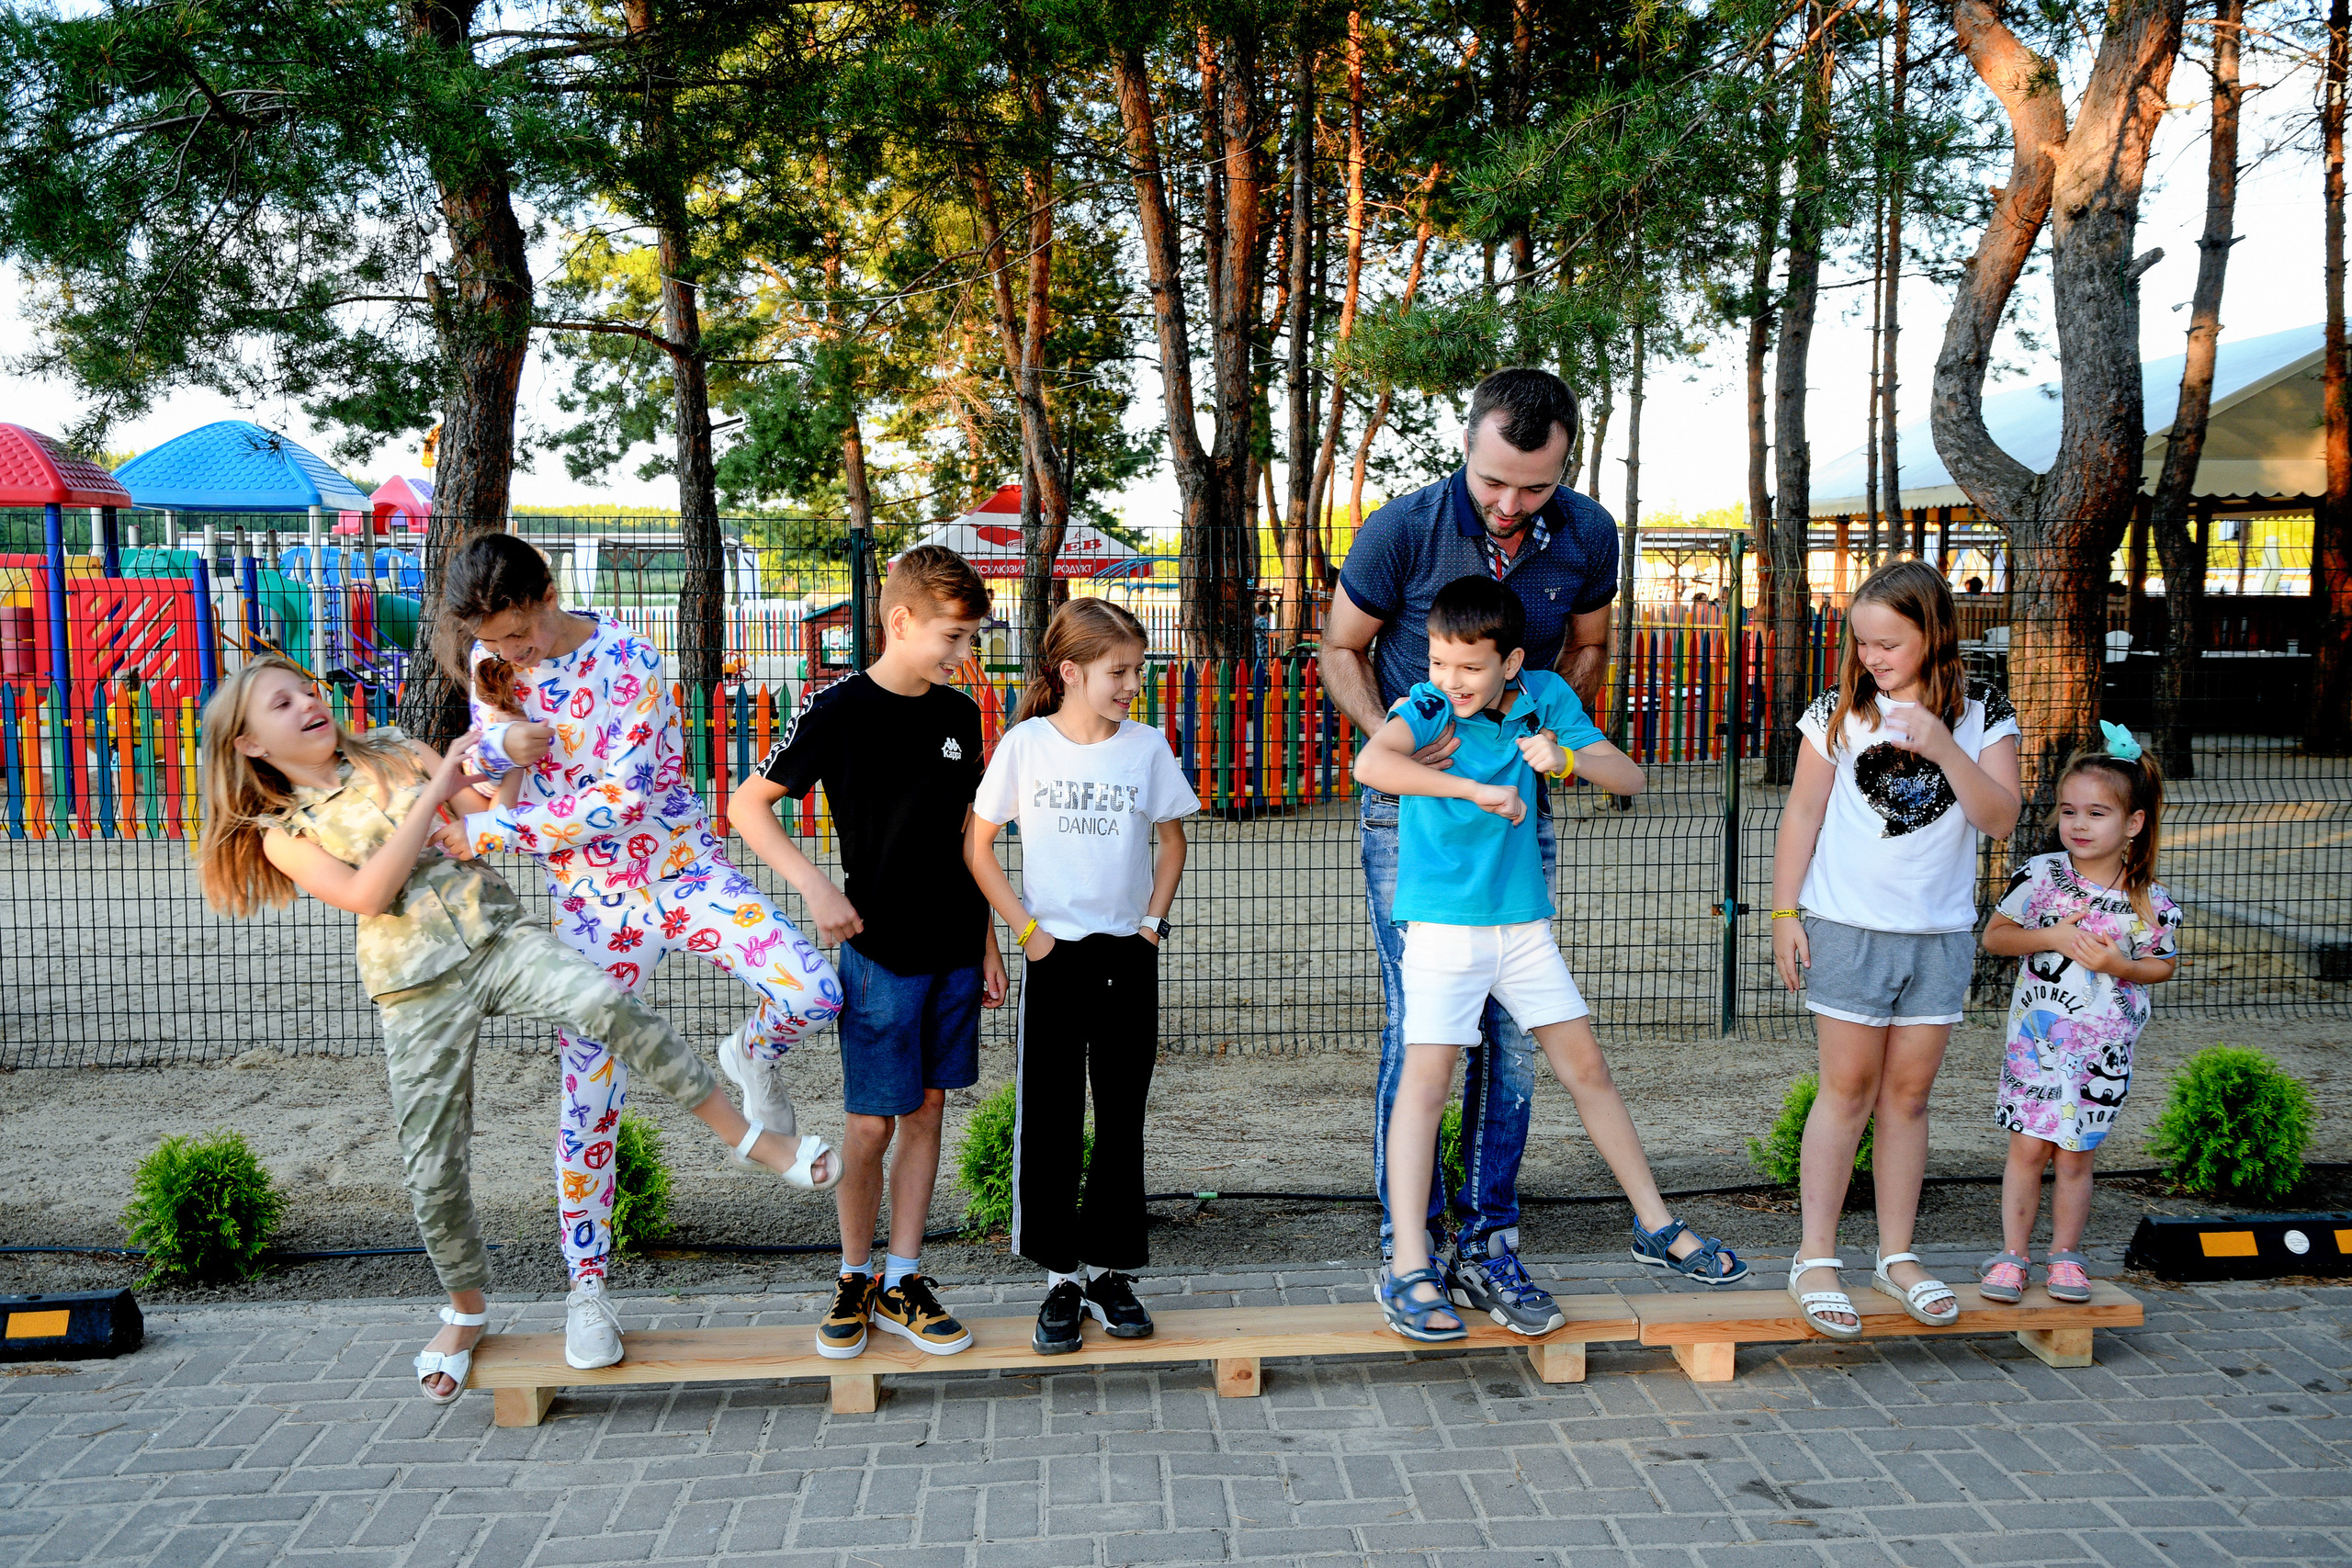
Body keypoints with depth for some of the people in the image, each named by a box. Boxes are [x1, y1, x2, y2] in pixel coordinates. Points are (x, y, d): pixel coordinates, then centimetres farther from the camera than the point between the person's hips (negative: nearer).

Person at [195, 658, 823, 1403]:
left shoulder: (397, 754, 14)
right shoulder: (282, 833, 6)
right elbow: (366, 895, -12)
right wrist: (434, 795, -15)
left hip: (497, 937, 1)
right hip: (419, 991, 0)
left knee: (603, 1001, -31)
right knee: (431, 1169, 2)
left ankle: (745, 1133, -23)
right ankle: (465, 1310, 30)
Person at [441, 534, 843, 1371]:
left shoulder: (625, 656, -16)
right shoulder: (490, 669, 1)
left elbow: (624, 800, -20)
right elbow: (490, 780, 12)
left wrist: (489, 830, -17)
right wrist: (500, 739, -12)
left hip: (682, 870, -3)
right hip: (589, 903, 3)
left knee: (813, 995, -24)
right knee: (587, 1105, 2)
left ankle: (752, 1058, 12)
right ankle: (587, 1289, 19)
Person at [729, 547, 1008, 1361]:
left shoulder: (960, 715, 6)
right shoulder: (838, 711, -10)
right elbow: (747, 806, -5)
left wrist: (987, 943, 13)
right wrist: (814, 884, -17)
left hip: (955, 952, 5)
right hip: (880, 953, -5)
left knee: (926, 1112, 10)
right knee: (870, 1126, 1)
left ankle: (902, 1280, 20)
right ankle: (854, 1277, 20)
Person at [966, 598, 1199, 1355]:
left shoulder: (1147, 746, -1)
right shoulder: (1025, 744, -6)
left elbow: (1171, 838, 12)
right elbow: (978, 846, 0)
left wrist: (1154, 919, 1)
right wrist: (1025, 926, -6)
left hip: (1128, 956, 2)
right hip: (1054, 956, -2)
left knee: (1122, 1121, 9)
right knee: (1050, 1122, 3)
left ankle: (1111, 1270, 22)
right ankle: (1062, 1277, 16)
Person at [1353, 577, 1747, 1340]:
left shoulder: (1545, 697, -1)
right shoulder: (1429, 705, -14)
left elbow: (1629, 778, 1)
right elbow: (1370, 762, -35)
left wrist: (1566, 758, -18)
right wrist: (1476, 790, -35)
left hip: (1524, 923, 5)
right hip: (1444, 925, -4)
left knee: (1587, 1067, 12)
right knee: (1426, 1077, -10)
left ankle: (1655, 1226, 27)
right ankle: (1409, 1271, -7)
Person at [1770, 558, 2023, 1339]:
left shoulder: (1983, 715, 2)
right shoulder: (1839, 712, 0)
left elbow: (2001, 818, -6)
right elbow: (1802, 814, 3)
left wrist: (1944, 749, -20)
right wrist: (1784, 911, -2)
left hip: (1941, 932, 2)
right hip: (1848, 926, -2)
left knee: (1908, 1094, 8)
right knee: (1848, 1088, 0)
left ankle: (1897, 1255, 21)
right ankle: (1815, 1259, 8)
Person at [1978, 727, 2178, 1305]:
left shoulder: (2149, 900, -5)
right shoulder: (2040, 875, -6)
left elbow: (2163, 966, 7)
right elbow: (1994, 935, 0)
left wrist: (2118, 965, -14)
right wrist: (2052, 937, -15)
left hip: (2102, 1046, 0)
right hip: (2036, 1036, 0)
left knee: (2075, 1156, 7)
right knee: (2027, 1148, 1)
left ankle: (2065, 1256, 24)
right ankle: (2012, 1255, 14)